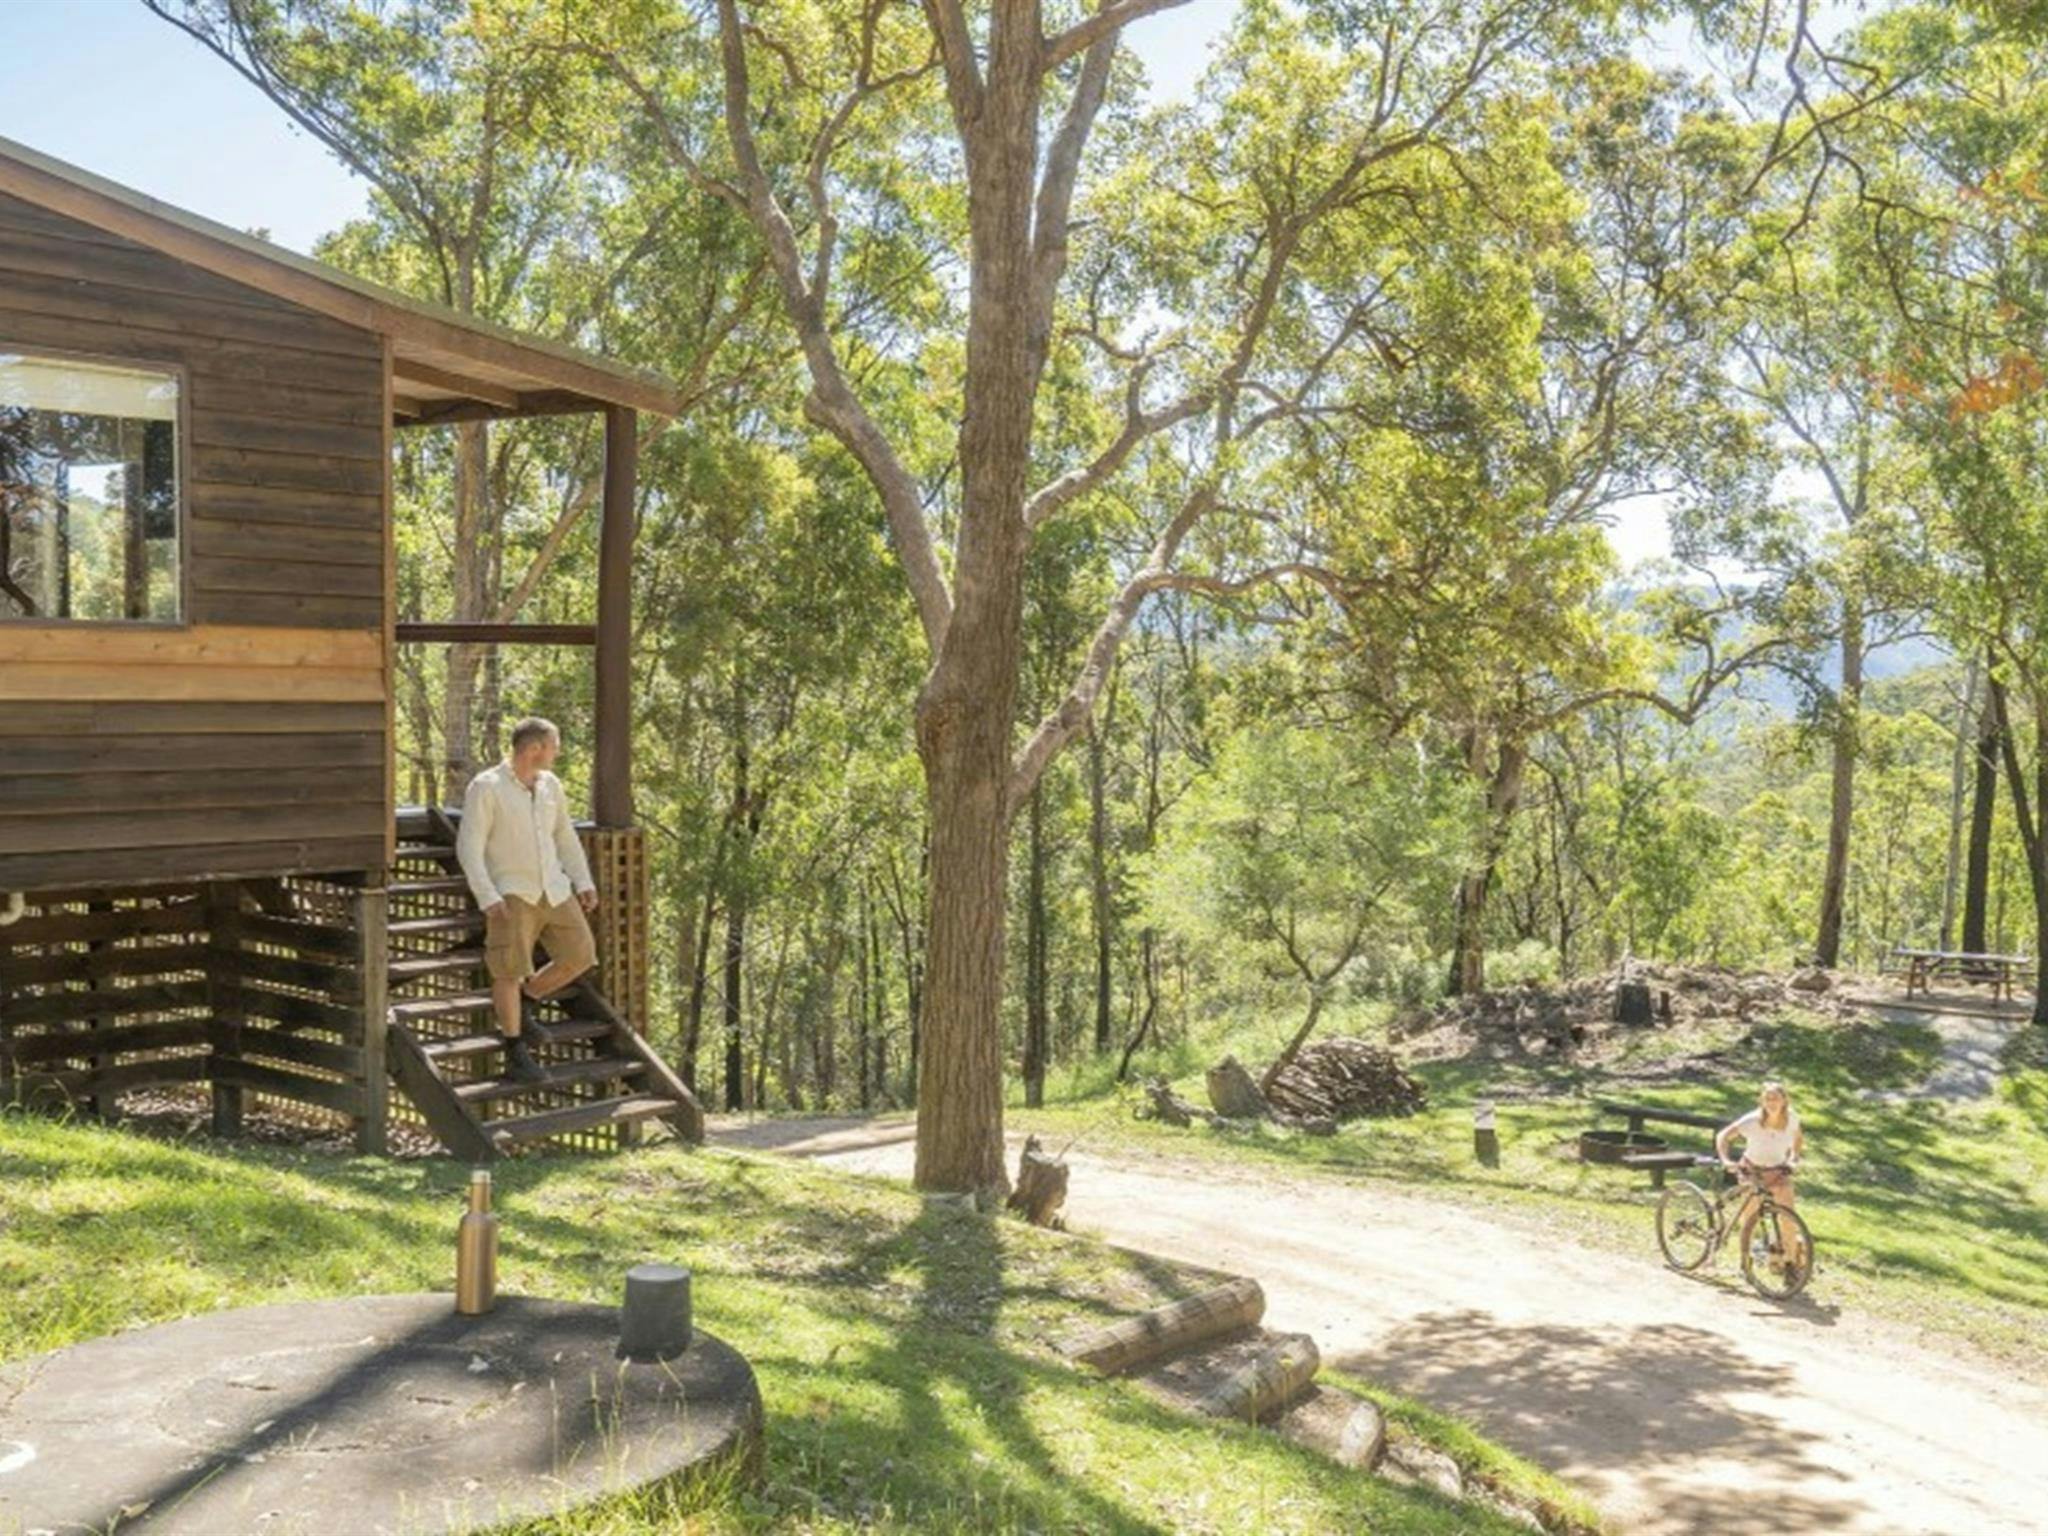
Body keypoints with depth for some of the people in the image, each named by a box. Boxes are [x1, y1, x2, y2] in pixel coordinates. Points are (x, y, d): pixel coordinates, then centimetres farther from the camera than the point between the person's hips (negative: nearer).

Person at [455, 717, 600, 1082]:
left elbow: (565, 835, 19)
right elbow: (469, 847, -13)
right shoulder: (486, 787, -10)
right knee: (509, 969, -6)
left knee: (580, 954, 5)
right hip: (511, 893, -6)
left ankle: (523, 1003, 25)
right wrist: (488, 898, -21)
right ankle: (515, 1052, 7)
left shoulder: (550, 784, 8)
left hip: (554, 889, 6)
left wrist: (583, 882, 12)